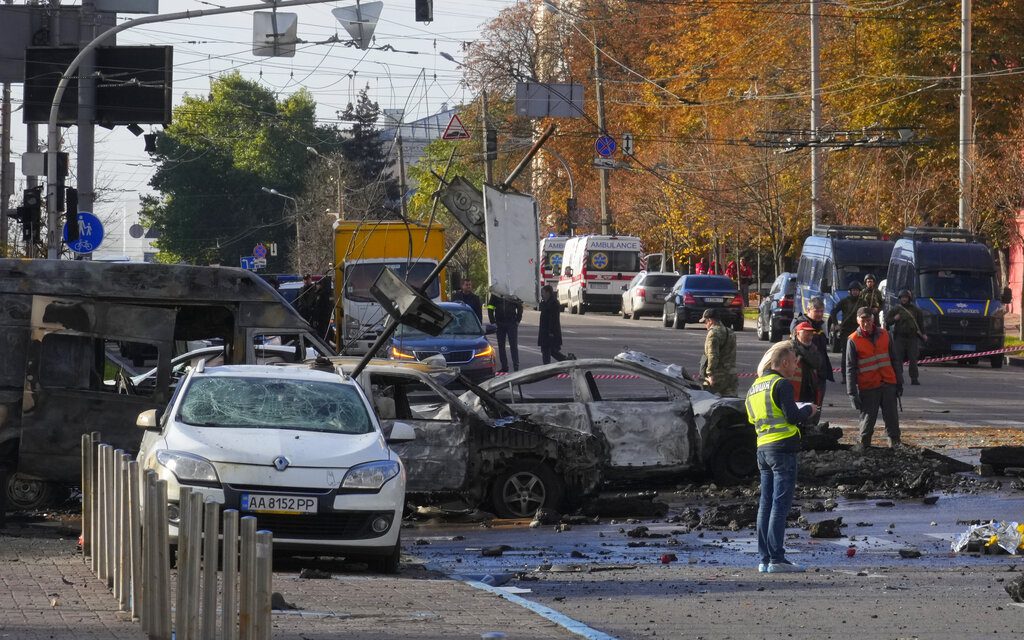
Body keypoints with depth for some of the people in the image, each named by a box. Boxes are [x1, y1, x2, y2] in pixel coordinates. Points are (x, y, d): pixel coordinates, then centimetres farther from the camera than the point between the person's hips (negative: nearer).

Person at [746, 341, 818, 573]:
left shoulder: (754, 387, 17)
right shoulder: (780, 384, -10)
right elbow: (794, 417, -17)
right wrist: (808, 410, 4)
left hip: (762, 448, 8)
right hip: (783, 448, -8)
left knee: (766, 504, 10)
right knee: (780, 504, -8)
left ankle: (765, 559, 10)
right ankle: (777, 559, -10)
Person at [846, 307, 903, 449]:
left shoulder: (884, 335, 7)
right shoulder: (853, 340, -3)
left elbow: (894, 360, 13)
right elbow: (850, 368, -4)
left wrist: (899, 383, 12)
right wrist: (852, 393, -8)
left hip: (888, 384, 3)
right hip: (867, 388, -3)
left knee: (892, 418, 4)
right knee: (867, 418, 2)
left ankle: (895, 443, 13)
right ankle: (864, 444, 14)